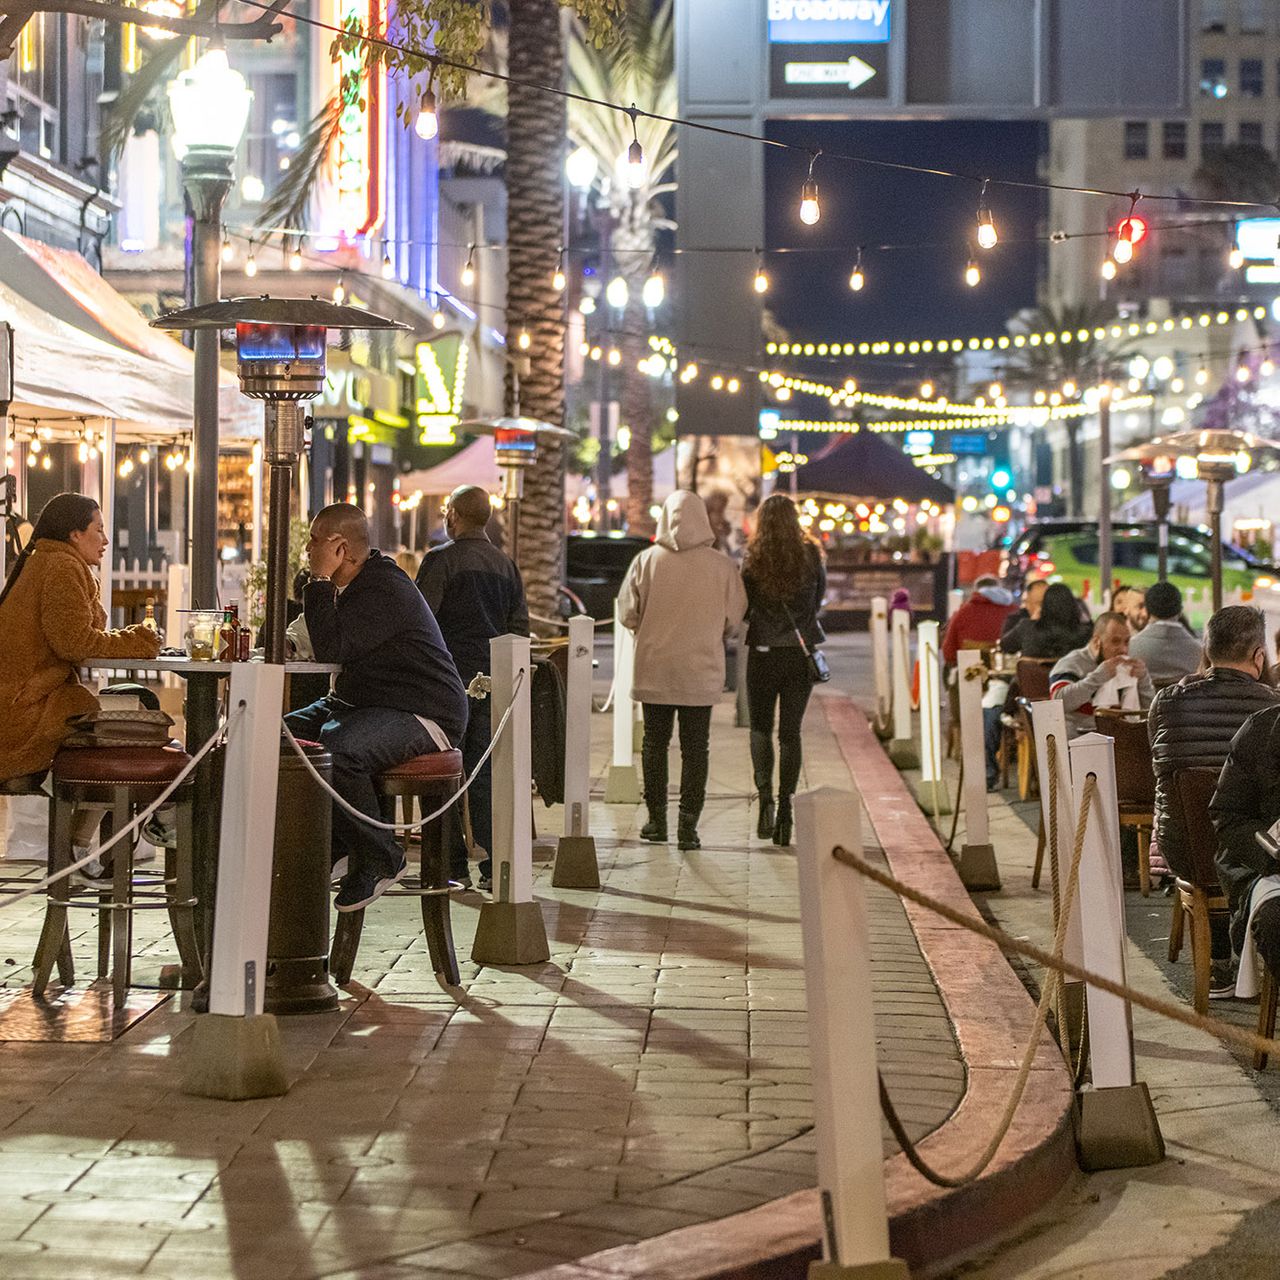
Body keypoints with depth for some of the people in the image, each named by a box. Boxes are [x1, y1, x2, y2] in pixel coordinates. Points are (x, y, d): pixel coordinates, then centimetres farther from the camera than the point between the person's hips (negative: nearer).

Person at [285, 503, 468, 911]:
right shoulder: (345, 587, 13)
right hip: (360, 703, 11)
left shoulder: (384, 590, -20)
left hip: (424, 715, -11)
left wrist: (320, 581, -21)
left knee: (336, 748, -36)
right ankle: (333, 846, 2)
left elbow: (331, 650, -28)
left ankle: (382, 860, -17)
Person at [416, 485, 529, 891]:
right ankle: (491, 866, 4)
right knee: (485, 773, 8)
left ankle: (454, 866, -1)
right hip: (493, 681, 5)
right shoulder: (506, 565, 11)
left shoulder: (441, 559, -8)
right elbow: (520, 625, 13)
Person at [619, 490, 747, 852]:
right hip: (702, 672, -1)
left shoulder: (647, 560, -7)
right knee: (695, 749, 6)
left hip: (654, 669, 1)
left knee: (654, 744, 14)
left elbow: (628, 612, -3)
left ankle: (656, 821, 20)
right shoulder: (722, 566, -7)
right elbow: (734, 616, -2)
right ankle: (688, 825, 3)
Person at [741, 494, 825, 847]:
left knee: (760, 727, 12)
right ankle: (785, 807, 2)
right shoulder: (811, 556, -3)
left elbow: (742, 609, -4)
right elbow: (818, 602, 9)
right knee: (790, 731, 8)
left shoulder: (753, 559, -8)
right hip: (801, 654, 1)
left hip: (764, 653, -1)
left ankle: (765, 796, -8)